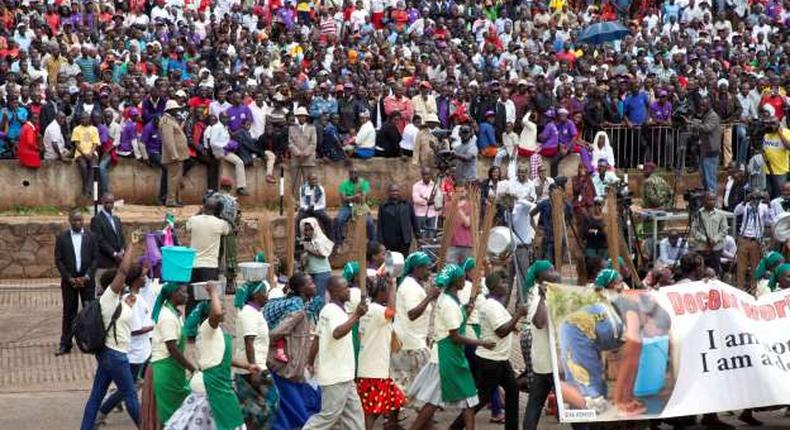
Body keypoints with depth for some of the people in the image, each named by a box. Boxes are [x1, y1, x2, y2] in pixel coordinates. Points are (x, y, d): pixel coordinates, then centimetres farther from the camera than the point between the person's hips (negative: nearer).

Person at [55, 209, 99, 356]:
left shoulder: (90, 237, 2)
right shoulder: (62, 238, 1)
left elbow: (95, 259, 1)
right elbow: (58, 260, -1)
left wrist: (87, 277, -10)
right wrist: (69, 278, -10)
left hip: (87, 279, 0)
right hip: (69, 280, 0)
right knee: (69, 312, 3)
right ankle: (65, 345, 6)